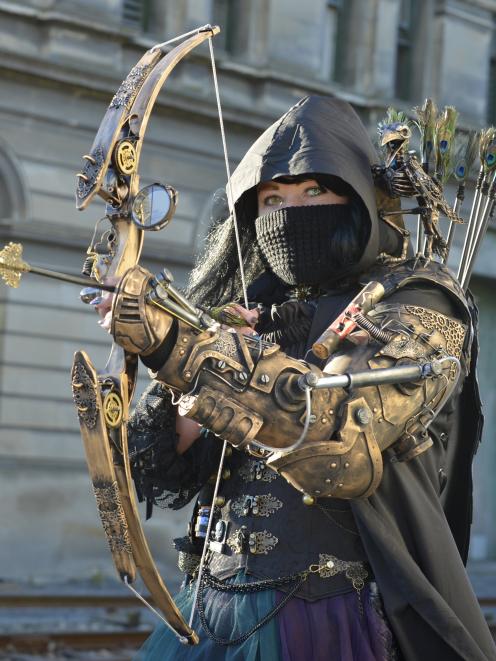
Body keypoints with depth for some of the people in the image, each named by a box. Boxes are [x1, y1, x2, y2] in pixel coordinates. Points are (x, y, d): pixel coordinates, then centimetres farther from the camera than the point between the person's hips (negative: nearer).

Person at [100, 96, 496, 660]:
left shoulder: (417, 303, -4)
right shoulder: (254, 313, 11)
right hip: (210, 610, 5)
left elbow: (340, 429, -24)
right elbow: (162, 480, 8)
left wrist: (180, 348, -30)